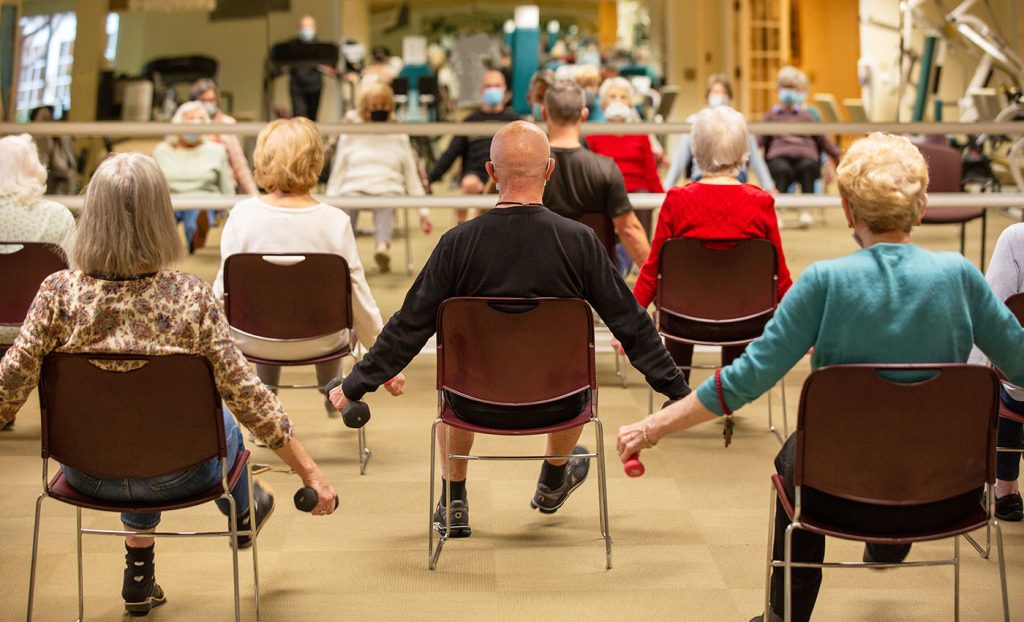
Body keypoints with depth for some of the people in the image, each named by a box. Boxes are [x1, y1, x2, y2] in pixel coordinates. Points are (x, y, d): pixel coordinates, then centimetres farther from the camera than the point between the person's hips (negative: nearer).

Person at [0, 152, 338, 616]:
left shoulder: (59, 293, -19)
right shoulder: (191, 297, -23)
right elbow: (248, 398, -18)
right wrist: (310, 473, -8)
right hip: (174, 477, -2)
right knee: (224, 418, 32)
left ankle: (140, 578, 47)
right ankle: (245, 511, 61)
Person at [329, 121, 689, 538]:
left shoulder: (458, 243, -14)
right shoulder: (579, 241, -15)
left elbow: (409, 327, -7)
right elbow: (630, 323, -6)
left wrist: (354, 387, 6)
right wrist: (677, 390, 7)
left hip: (477, 405, 0)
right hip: (556, 405, 0)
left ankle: (453, 501, 40)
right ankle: (553, 483, 53)